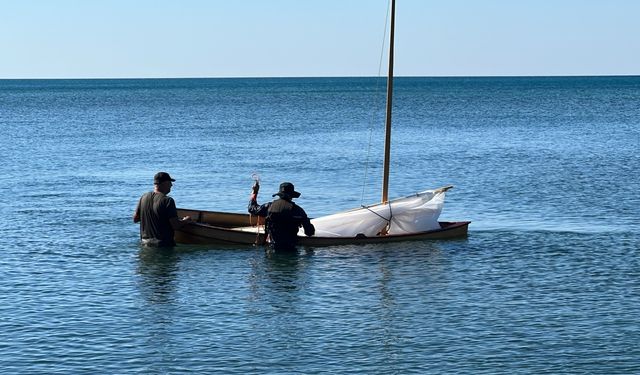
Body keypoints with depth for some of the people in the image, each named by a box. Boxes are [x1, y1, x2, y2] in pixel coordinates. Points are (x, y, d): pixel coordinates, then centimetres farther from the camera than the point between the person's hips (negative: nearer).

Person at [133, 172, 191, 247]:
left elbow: (135, 219, 14)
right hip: (163, 243, -7)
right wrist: (185, 221, 5)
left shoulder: (144, 197, 6)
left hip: (144, 242, 7)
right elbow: (175, 226, -15)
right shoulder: (167, 200, -14)